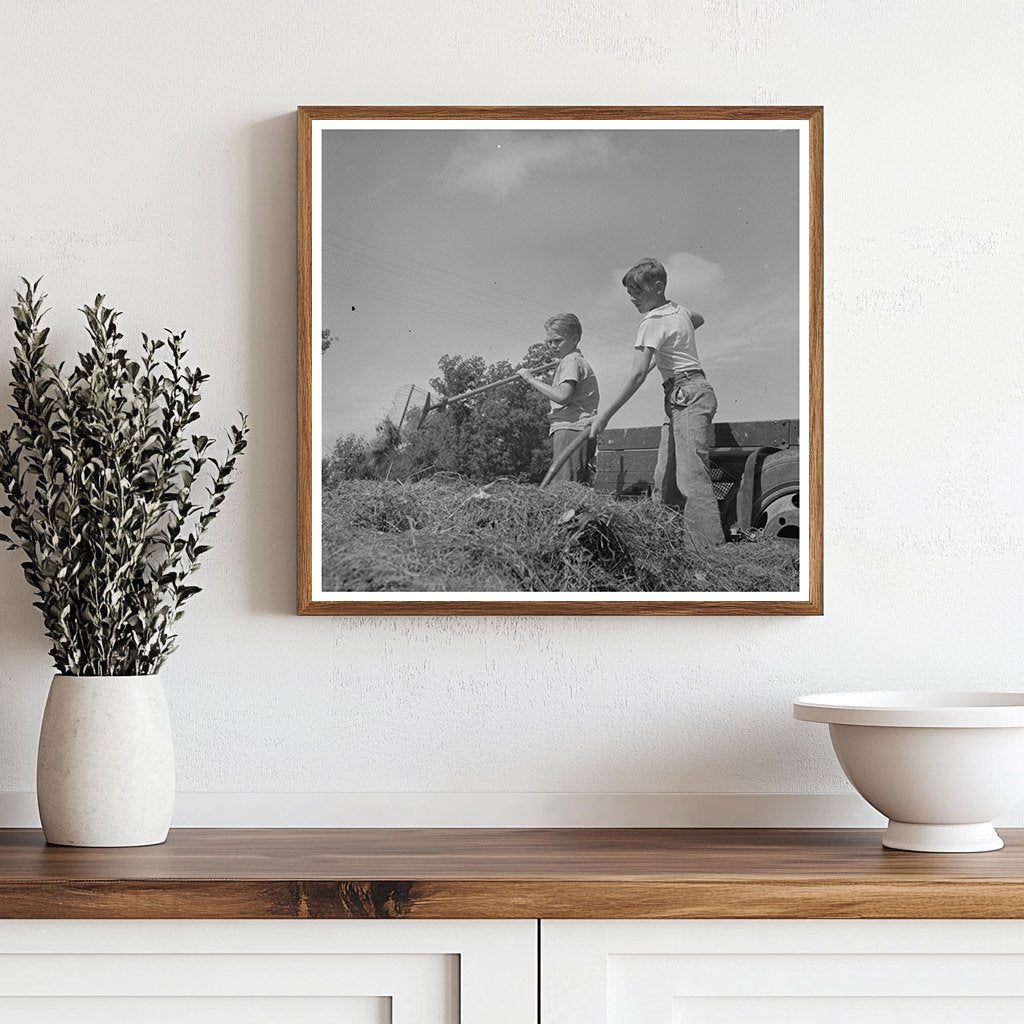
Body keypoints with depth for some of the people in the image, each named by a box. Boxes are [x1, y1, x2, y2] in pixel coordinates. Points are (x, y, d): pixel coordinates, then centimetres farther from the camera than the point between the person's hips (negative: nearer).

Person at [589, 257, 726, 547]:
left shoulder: (653, 321, -10)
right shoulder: (677, 310, 16)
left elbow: (638, 374, -19)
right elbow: (698, 319, 43)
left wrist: (605, 415, -20)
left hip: (688, 395, -10)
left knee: (692, 476, -18)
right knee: (665, 479, 4)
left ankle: (711, 545, -26)